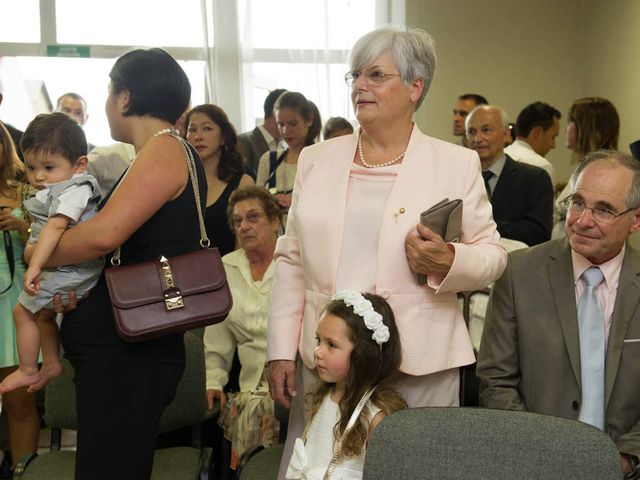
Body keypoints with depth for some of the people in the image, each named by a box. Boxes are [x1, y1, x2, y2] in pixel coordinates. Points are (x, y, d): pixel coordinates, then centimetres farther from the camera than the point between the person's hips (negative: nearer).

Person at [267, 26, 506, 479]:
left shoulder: (456, 164, 1)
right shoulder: (317, 160, 9)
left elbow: (492, 255, 3)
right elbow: (291, 260, 10)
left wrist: (448, 262, -19)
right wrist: (282, 352, 5)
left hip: (420, 363, -2)